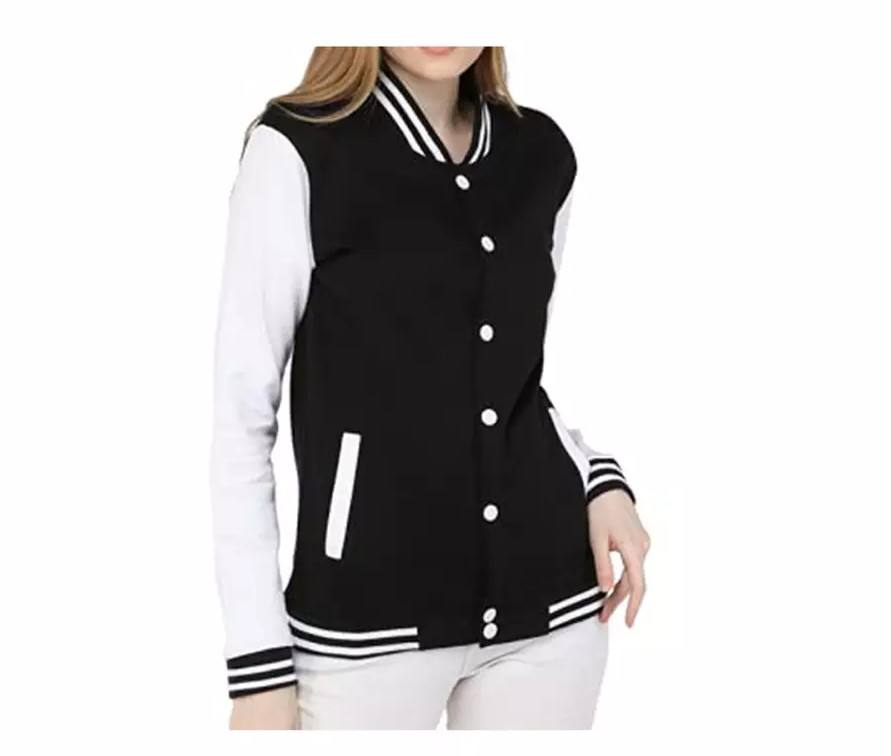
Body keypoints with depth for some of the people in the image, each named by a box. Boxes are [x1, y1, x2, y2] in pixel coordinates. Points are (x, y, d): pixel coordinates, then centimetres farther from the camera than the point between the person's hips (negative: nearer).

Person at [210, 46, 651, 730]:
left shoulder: (542, 153, 6)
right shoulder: (297, 150, -8)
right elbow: (241, 411, -7)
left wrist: (602, 480, 0)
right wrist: (259, 662, -10)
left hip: (551, 596, 4)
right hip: (369, 616, -4)